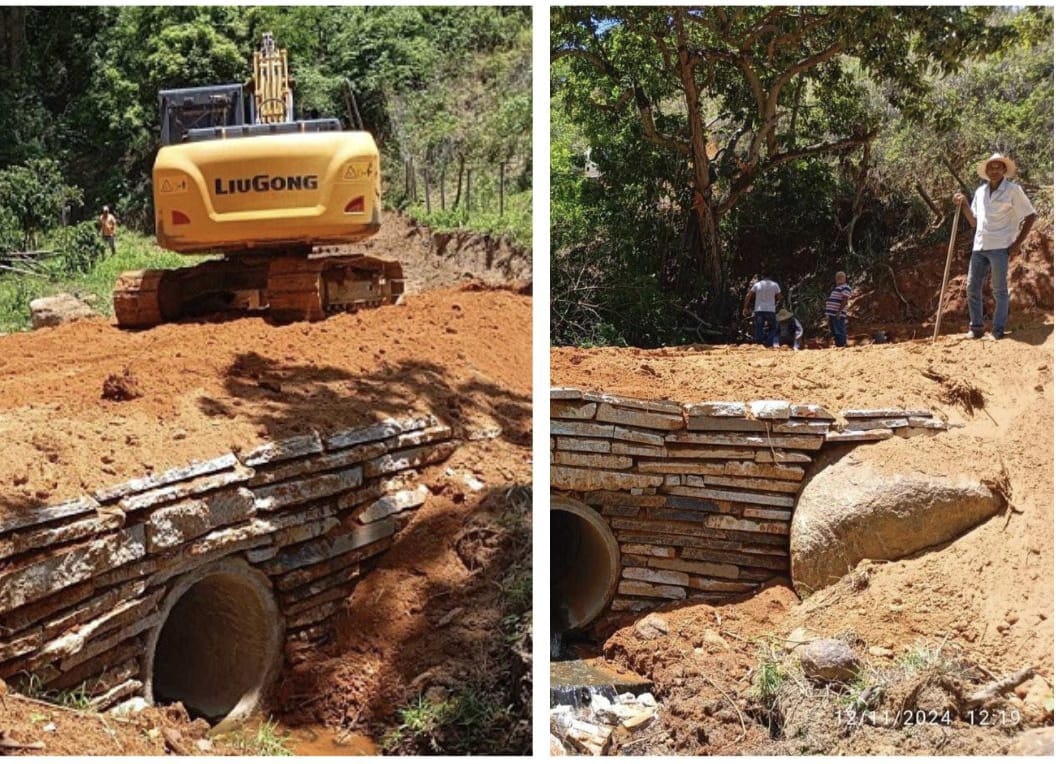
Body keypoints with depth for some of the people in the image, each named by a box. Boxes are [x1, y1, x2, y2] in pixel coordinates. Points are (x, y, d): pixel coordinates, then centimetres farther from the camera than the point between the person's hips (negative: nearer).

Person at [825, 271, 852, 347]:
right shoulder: (836, 287, 24)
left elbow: (844, 300, -17)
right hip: (832, 314, 10)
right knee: (834, 332, 12)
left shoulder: (845, 287, -6)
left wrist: (839, 311, -24)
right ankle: (838, 346, 17)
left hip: (838, 315, -10)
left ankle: (842, 346, -12)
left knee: (839, 332, -11)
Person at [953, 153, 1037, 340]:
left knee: (999, 290, -1)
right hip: (979, 246, 5)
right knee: (973, 288, 5)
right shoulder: (980, 191, 13)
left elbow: (1030, 216, 0)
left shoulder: (1013, 190, -2)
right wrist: (964, 205, 2)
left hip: (1000, 247, -5)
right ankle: (975, 327, 14)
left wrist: (1017, 243, -5)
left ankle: (998, 329, 4)